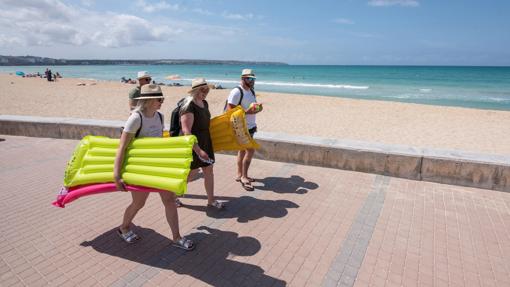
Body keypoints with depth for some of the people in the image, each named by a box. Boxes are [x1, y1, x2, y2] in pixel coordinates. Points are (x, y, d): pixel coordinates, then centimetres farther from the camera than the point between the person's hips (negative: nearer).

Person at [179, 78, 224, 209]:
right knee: (192, 172, 5)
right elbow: (186, 131, -27)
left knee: (209, 170, 10)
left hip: (205, 142, 8)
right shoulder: (188, 106, -21)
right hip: (192, 144, -8)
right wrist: (198, 150, -31)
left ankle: (211, 200, 23)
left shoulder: (204, 103, 5)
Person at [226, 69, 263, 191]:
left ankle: (240, 175, 25)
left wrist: (257, 108, 7)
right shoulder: (236, 92, -15)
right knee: (250, 150, -11)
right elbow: (230, 110, -20)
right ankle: (244, 177, 0)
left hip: (250, 126, 9)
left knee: (243, 150, 14)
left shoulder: (251, 91, 13)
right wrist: (247, 111, -26)